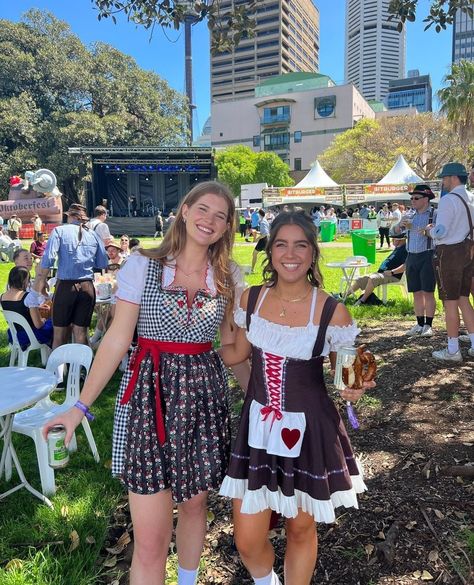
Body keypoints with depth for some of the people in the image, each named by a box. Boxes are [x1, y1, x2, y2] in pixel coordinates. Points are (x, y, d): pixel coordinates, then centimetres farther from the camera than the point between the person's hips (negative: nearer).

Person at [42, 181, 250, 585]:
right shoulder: (143, 265, -5)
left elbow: (231, 345, 10)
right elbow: (118, 339, -6)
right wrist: (81, 405, -8)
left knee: (194, 503, 20)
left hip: (205, 394, 3)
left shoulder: (228, 276, 4)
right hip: (150, 394, -3)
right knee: (150, 539, -1)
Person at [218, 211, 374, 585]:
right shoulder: (251, 300, -4)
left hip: (309, 431, -2)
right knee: (247, 541, 11)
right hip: (258, 427, 3)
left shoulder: (332, 312, -15)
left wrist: (353, 389, -25)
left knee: (301, 529, 18)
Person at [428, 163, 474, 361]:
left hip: (450, 253, -8)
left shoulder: (448, 200, -15)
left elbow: (440, 232, -20)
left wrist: (429, 229, -1)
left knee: (450, 302, 0)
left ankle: (453, 350, 8)